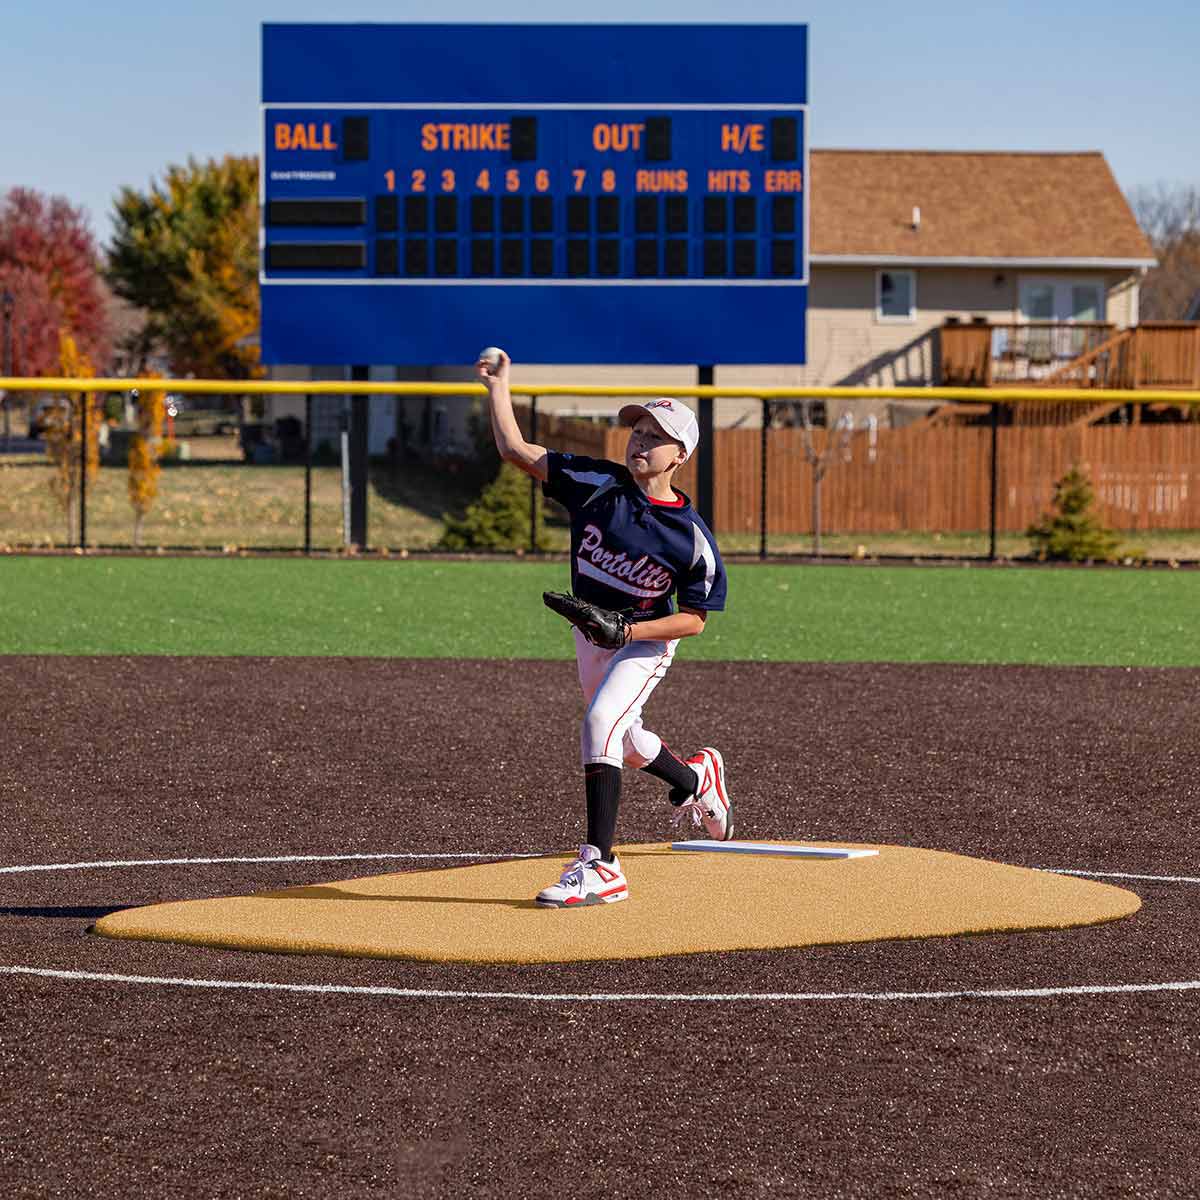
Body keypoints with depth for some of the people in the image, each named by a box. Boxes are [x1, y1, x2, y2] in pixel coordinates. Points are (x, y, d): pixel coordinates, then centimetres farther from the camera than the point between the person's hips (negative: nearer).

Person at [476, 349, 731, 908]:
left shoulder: (692, 538, -21)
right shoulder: (598, 484, -14)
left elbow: (695, 618, -15)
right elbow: (516, 450, -12)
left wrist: (628, 630, -27)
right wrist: (497, 385, -16)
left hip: (647, 641, -6)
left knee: (600, 722, -27)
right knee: (622, 742, 22)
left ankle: (599, 866, -27)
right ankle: (697, 778, 55)